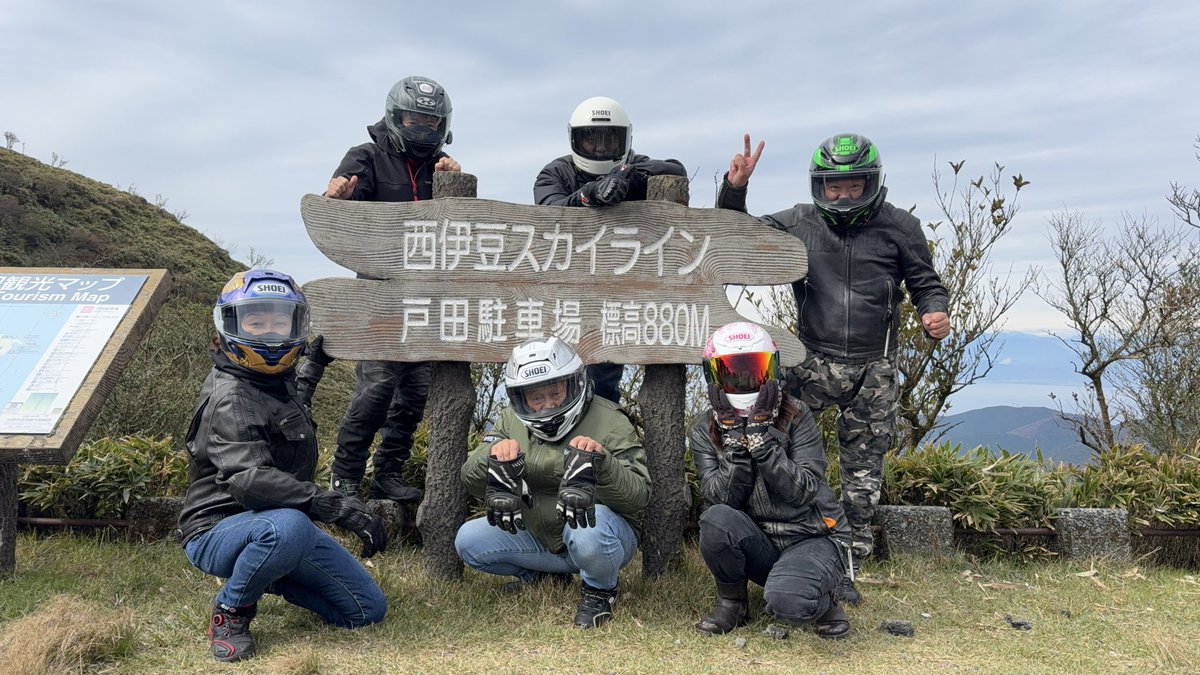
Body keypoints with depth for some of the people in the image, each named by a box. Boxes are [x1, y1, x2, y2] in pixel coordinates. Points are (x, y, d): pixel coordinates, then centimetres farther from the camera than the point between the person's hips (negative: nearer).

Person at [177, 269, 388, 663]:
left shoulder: (278, 381, 6)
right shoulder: (230, 398, -22)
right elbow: (250, 479, -37)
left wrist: (314, 367, 37)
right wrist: (337, 507, -43)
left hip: (279, 523, 8)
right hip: (218, 533, -8)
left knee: (368, 610, 4)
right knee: (289, 526, -43)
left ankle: (269, 572, 20)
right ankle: (230, 611, -12)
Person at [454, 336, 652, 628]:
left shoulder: (610, 422, -16)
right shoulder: (512, 420, -1)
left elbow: (639, 497, -23)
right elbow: (471, 481, -7)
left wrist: (600, 460, -41)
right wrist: (493, 455, -30)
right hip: (538, 535, 6)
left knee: (588, 531, -40)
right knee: (468, 540, -10)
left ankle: (600, 589, -4)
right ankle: (541, 575, 15)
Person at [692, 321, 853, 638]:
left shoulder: (796, 417, -9)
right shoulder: (705, 430, -2)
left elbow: (803, 491, -21)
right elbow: (721, 498, -14)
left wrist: (761, 434, -26)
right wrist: (734, 437, -23)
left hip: (810, 537, -3)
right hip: (757, 543, 3)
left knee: (785, 600, -33)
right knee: (717, 519, -30)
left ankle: (821, 601, 4)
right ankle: (731, 602, -3)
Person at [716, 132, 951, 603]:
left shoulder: (899, 228, 1)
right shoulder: (798, 223, 3)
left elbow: (925, 283, 10)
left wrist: (935, 315, -12)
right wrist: (734, 190, -8)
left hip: (873, 370, 0)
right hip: (814, 362, 0)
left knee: (862, 479, 8)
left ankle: (845, 569, 22)